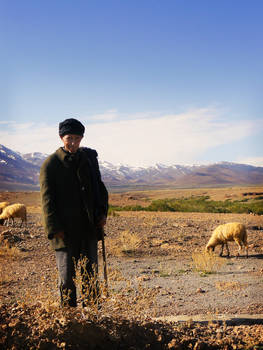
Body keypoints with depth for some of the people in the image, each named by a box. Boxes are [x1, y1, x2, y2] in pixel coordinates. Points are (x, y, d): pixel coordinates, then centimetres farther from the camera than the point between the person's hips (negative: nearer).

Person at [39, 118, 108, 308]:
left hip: (89, 227, 5)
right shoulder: (51, 164, -5)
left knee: (91, 272, 12)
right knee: (67, 274, 4)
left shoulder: (89, 157, 9)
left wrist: (102, 212, 4)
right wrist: (55, 229, -14)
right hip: (65, 230, -4)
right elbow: (47, 199, -7)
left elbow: (99, 186, 18)